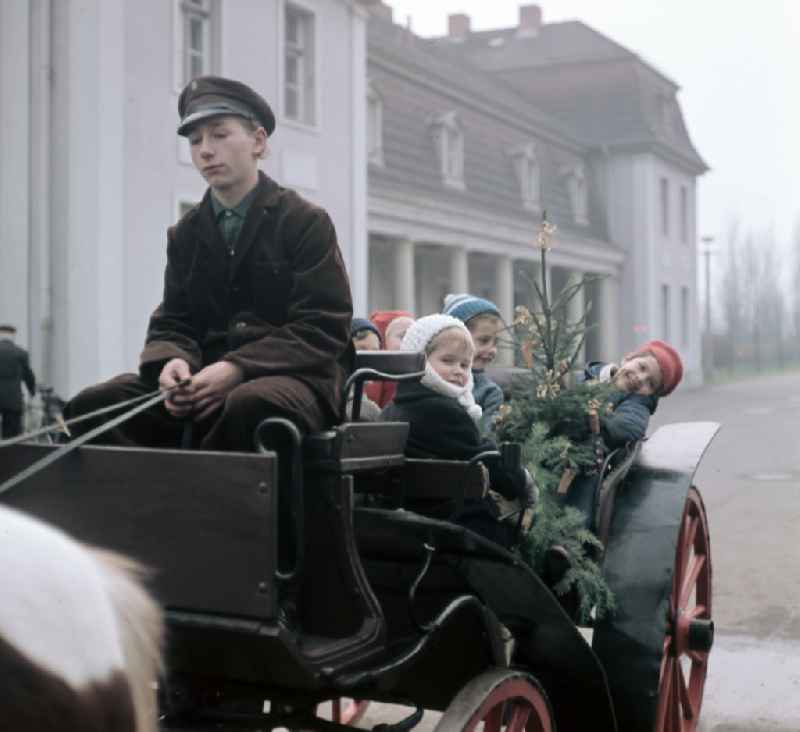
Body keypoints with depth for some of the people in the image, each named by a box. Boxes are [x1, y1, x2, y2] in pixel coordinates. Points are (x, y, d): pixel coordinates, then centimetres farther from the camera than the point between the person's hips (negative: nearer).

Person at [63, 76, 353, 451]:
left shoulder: (306, 222, 1)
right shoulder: (185, 234, 17)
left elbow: (324, 328, -7)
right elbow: (172, 323, 14)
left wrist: (238, 368, -20)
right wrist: (172, 362, -12)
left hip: (292, 377, -4)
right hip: (207, 379, 4)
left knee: (249, 405, -41)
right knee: (92, 405, -20)